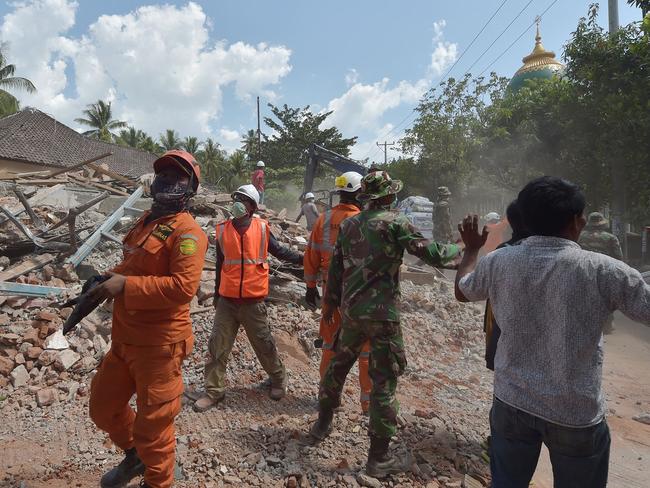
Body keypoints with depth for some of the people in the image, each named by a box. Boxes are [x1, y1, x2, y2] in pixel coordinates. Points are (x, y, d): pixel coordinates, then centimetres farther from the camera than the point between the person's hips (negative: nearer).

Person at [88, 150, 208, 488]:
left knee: (152, 423, 9)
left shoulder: (186, 231, -18)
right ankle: (135, 455, 51)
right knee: (103, 408, 25)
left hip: (159, 344, -9)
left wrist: (125, 286, -27)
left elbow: (183, 287, -29)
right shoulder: (146, 220, 11)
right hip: (124, 339, 9)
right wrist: (108, 278, 5)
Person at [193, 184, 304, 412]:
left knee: (264, 344, 10)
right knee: (218, 346, 5)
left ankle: (278, 379, 34)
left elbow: (280, 251, 8)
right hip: (227, 301, 2)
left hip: (253, 301, -2)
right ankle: (214, 391, 21)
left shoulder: (262, 228, -4)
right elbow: (220, 265, 11)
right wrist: (217, 294, 18)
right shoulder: (223, 230, 1)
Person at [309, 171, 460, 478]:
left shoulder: (348, 224, 7)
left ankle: (323, 423, 40)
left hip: (350, 310, 6)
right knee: (384, 380, 4)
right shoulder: (394, 222, -10)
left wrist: (330, 303, 21)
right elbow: (432, 254, -11)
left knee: (339, 364, 24)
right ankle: (378, 457, 14)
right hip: (382, 313, -6)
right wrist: (458, 249, 9)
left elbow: (335, 268, 11)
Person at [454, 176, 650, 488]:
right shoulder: (604, 271, -19)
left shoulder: (498, 262, -10)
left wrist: (472, 249, 25)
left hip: (511, 402, 3)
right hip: (576, 413, -2)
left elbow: (462, 291, 9)